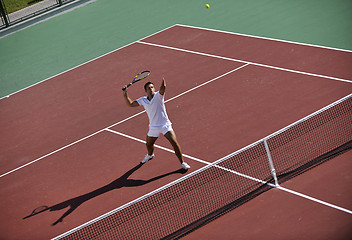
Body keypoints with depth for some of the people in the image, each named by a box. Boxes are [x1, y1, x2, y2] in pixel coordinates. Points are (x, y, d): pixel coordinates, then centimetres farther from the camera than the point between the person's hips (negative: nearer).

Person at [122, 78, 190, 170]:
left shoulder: (158, 95, -13)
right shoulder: (143, 100, 0)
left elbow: (162, 88, -36)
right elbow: (130, 104, 6)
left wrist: (163, 85, -58)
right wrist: (125, 94, -9)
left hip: (165, 126, -4)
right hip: (153, 127, 4)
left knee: (174, 143, -16)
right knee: (149, 145, 23)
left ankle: (182, 163, -2)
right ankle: (150, 155, 59)